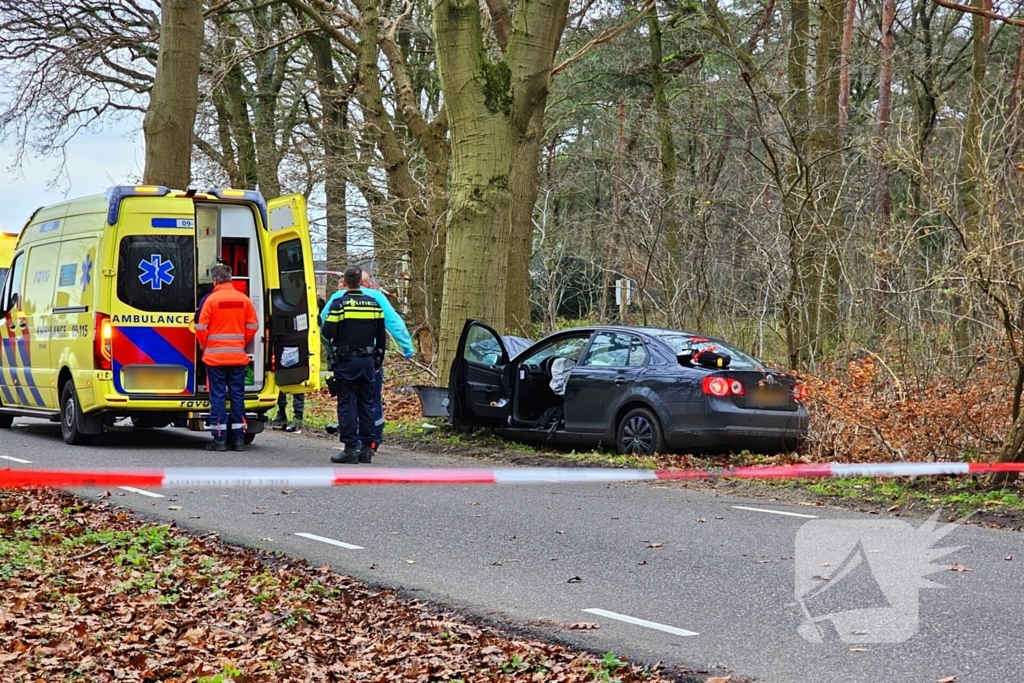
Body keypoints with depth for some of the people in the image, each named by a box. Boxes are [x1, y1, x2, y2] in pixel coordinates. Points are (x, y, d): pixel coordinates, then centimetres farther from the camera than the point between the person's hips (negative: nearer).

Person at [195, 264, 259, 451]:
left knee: (218, 396, 1)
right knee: (237, 395, 9)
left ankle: (219, 439, 1)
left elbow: (201, 329, -8)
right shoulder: (244, 299, 2)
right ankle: (239, 438, 9)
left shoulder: (211, 299, -9)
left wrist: (204, 346, 10)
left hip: (215, 356, -3)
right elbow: (253, 326, 4)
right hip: (238, 357, 3)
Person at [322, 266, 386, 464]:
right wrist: (378, 361, 22)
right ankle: (366, 448, 11)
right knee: (366, 404, 9)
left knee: (347, 404, -1)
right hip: (368, 361, 4)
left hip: (346, 361, -4)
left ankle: (350, 448, -4)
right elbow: (381, 337, 12)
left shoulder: (339, 304, -9)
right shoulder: (374, 305, 7)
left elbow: (328, 334, -13)